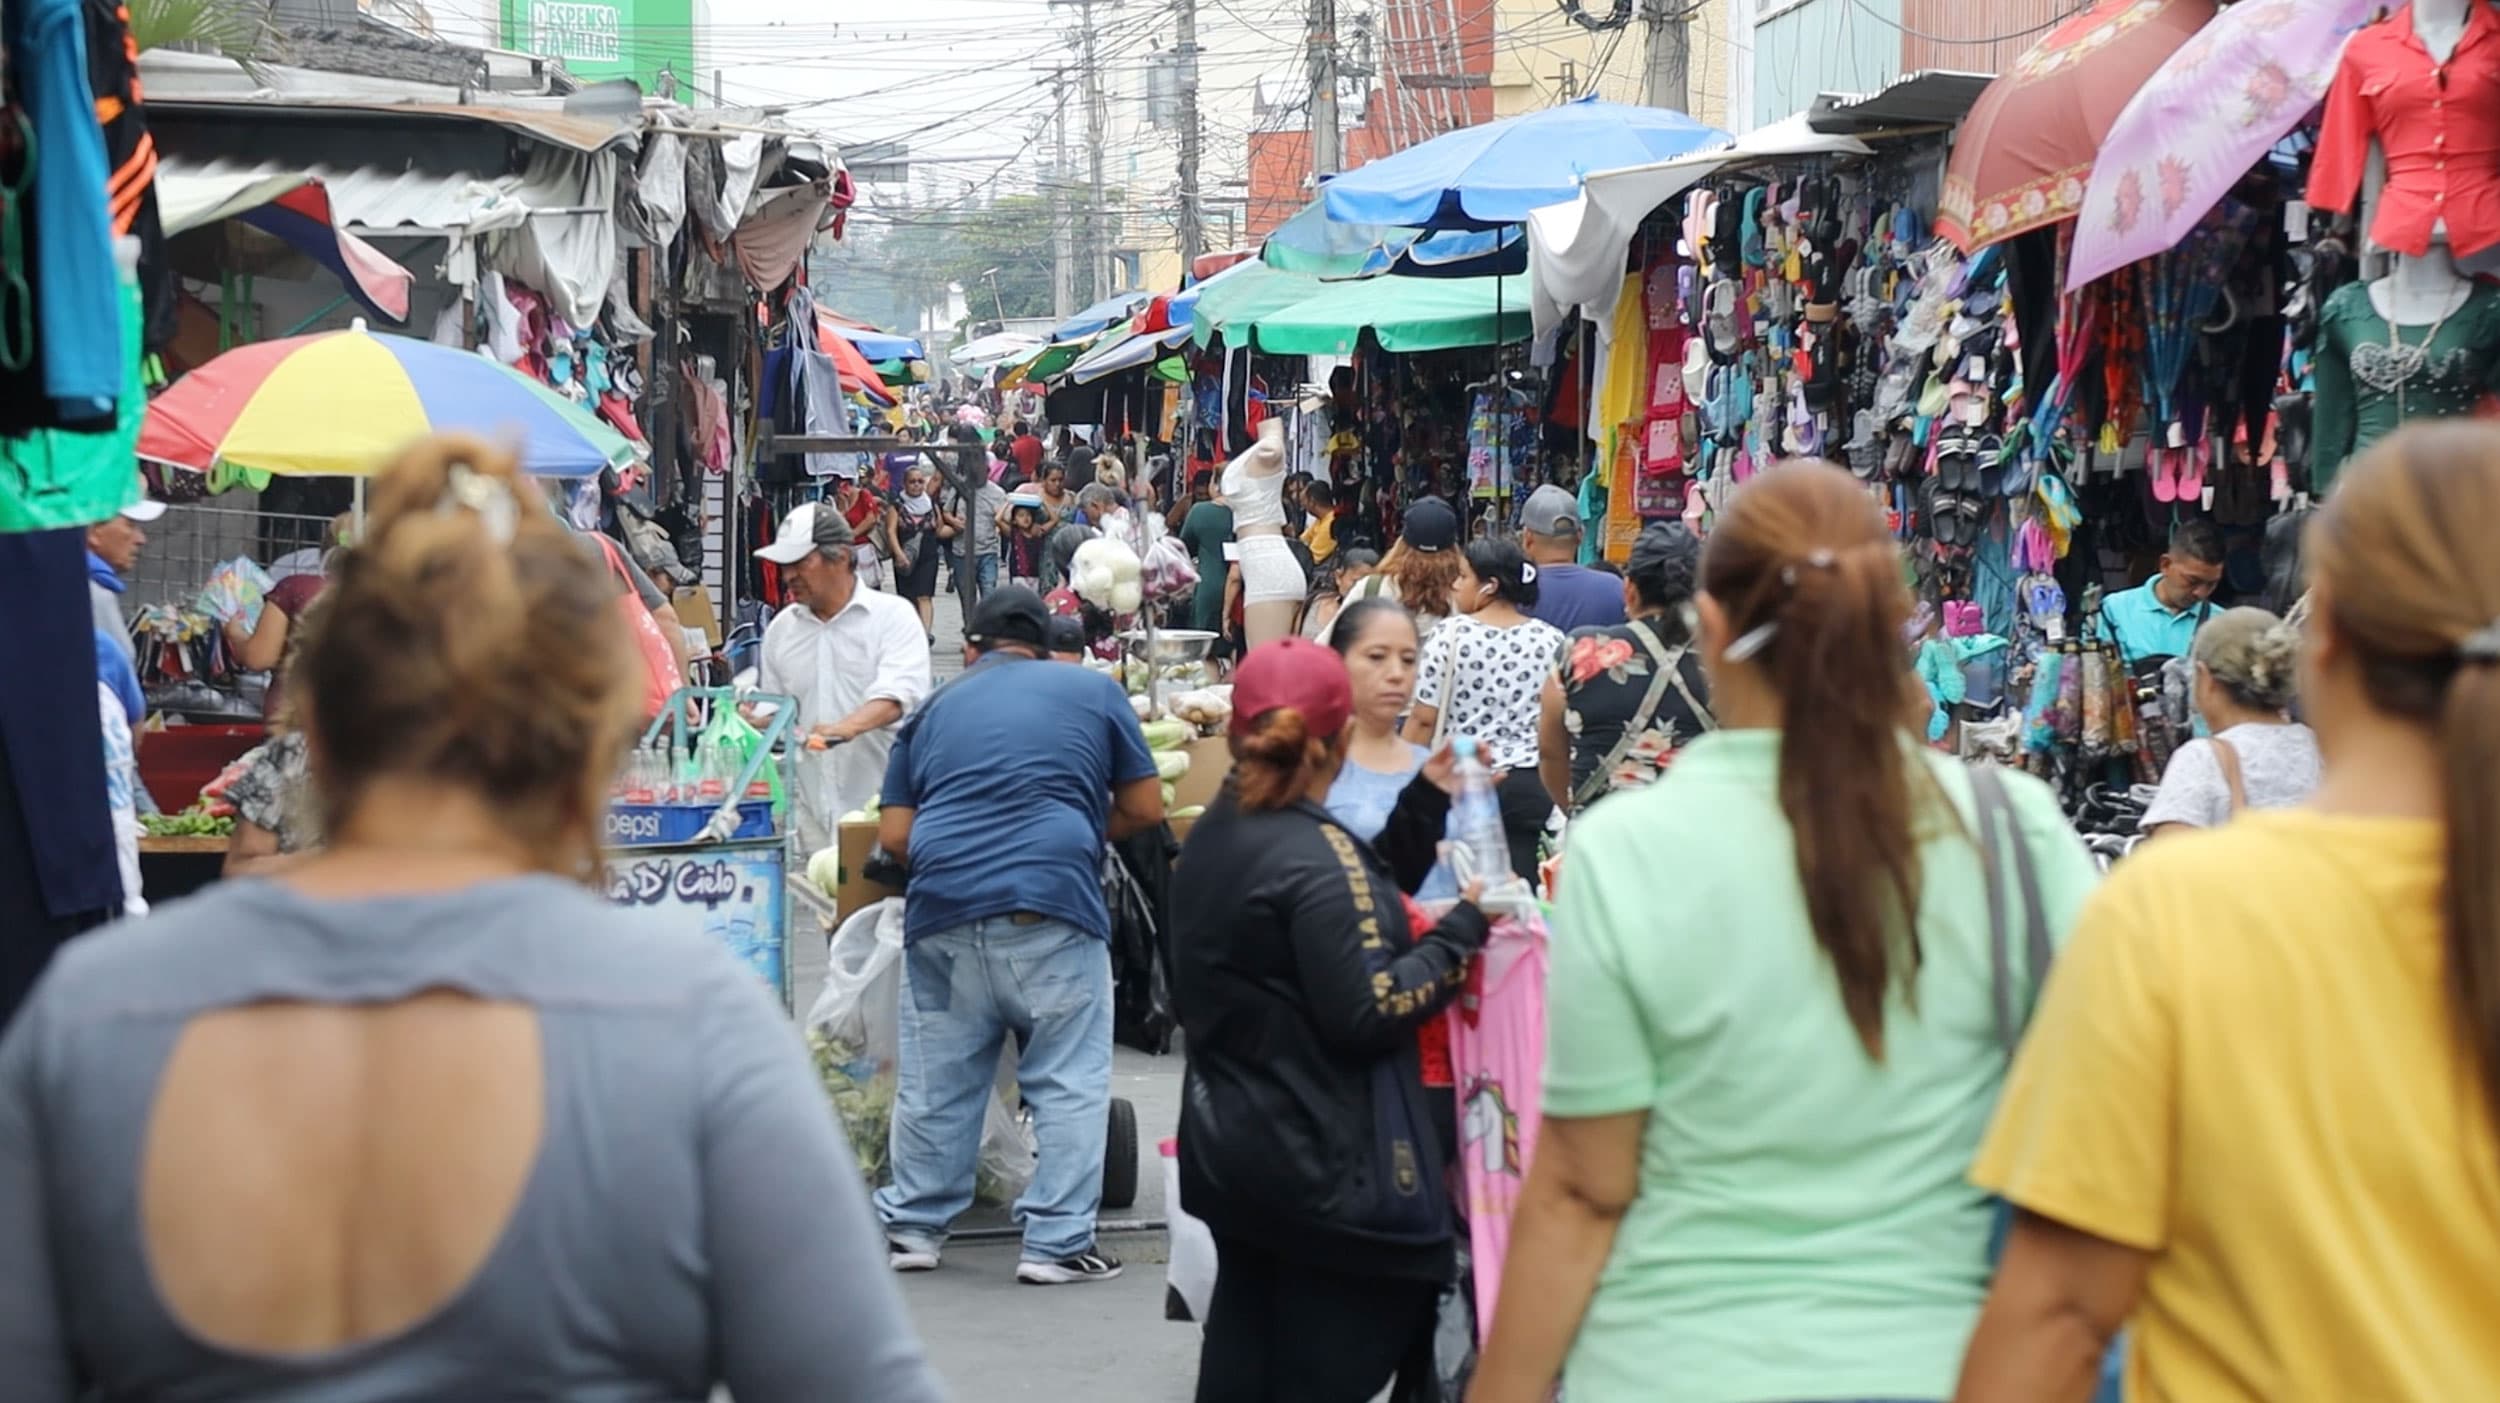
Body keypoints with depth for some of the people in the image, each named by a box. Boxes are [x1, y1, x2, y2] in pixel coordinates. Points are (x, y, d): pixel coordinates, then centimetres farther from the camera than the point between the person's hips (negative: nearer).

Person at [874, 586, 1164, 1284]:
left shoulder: (935, 710, 18)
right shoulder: (1094, 690, 12)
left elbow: (894, 836, 13)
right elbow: (1144, 808, 13)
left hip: (942, 911, 3)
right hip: (1052, 908, -3)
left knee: (935, 1080, 14)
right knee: (1068, 1083, 4)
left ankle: (913, 1226, 23)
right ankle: (1057, 1241, 3)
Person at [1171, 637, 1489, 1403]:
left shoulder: (1212, 837, 7)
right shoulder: (1316, 852, -20)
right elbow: (1369, 1011, -23)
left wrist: (1423, 803, 6)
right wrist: (1463, 929, -13)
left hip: (1229, 1146, 9)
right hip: (1323, 1166, -8)